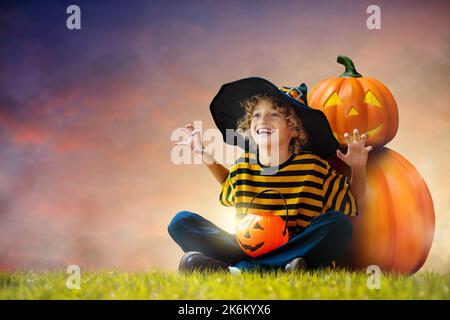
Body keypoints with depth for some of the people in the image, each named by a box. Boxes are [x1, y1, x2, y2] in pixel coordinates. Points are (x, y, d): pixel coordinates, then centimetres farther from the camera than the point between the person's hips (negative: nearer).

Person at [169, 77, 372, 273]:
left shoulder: (313, 167, -4)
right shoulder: (242, 167, 6)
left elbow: (352, 204, 7)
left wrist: (358, 168, -9)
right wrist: (206, 157, 21)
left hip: (296, 251, -2)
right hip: (246, 249, 3)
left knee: (338, 223, -30)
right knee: (181, 222, -11)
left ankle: (241, 269, -34)